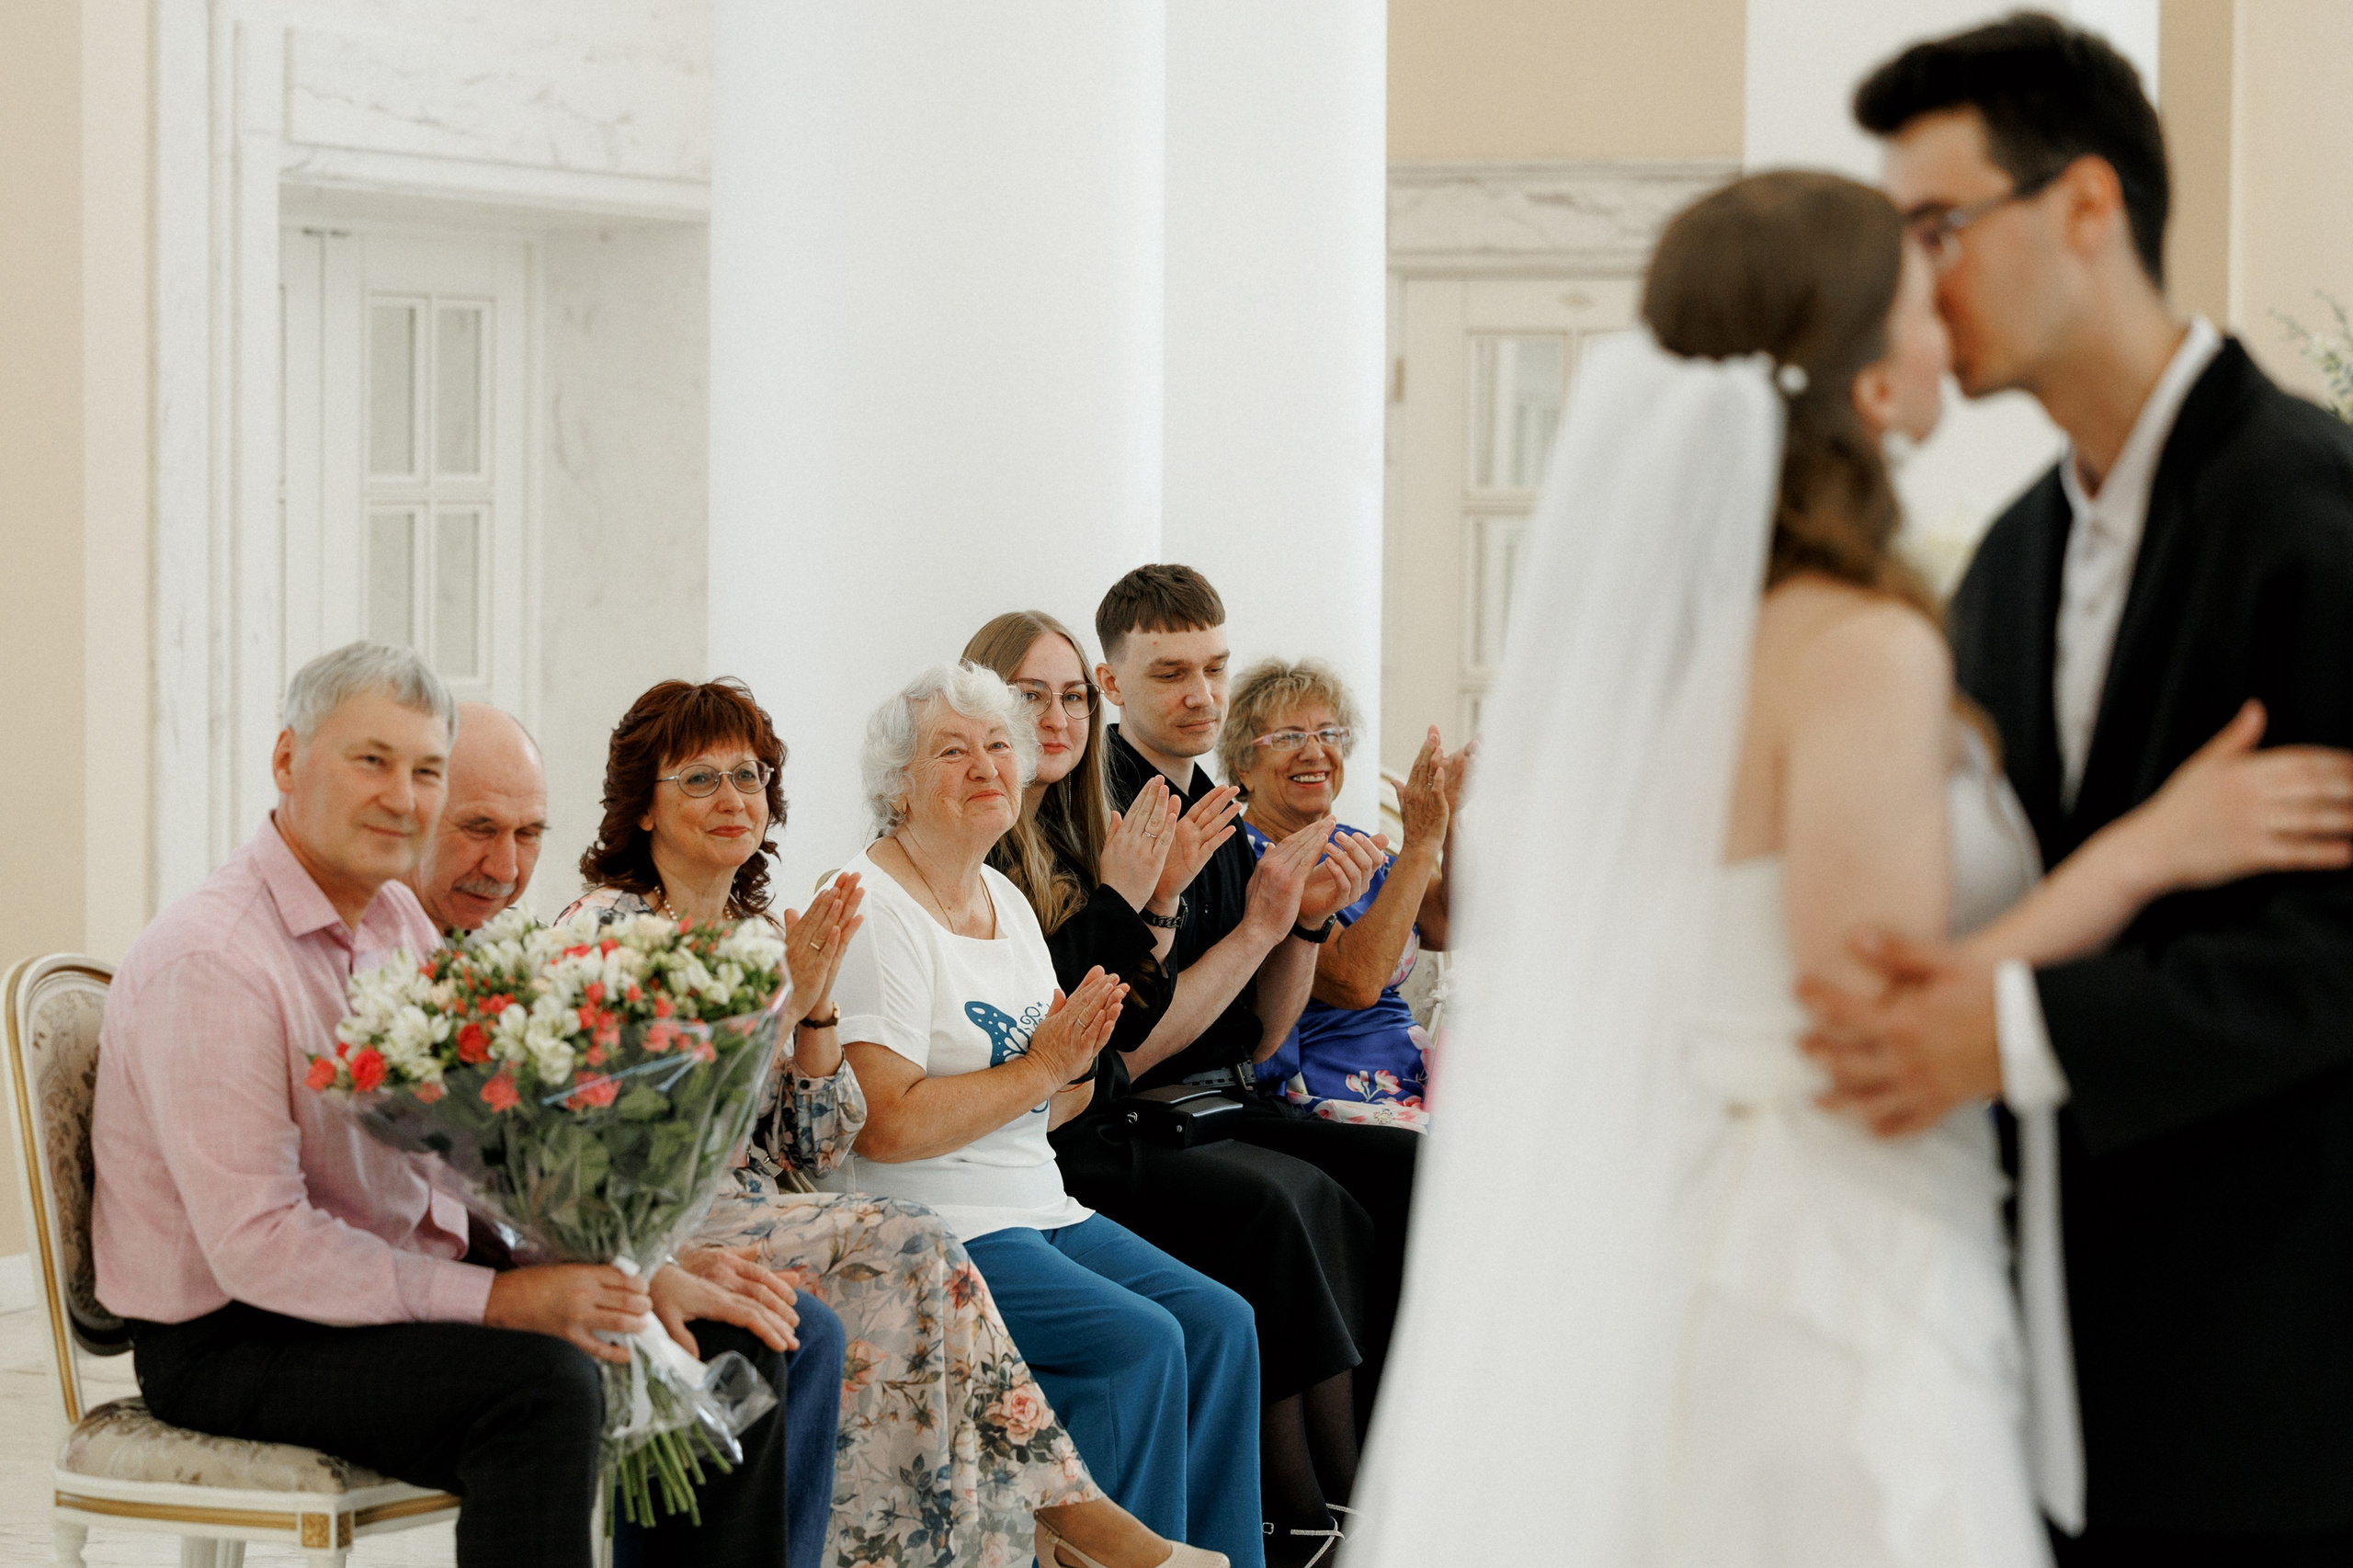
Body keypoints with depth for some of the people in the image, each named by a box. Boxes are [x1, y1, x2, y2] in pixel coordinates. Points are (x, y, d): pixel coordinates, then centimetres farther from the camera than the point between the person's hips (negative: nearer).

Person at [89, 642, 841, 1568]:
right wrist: (496, 1299, -28)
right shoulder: (212, 960, -20)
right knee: (542, 1381, -33)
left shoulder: (399, 926, 11)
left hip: (404, 1296, 9)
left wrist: (642, 1272, 0)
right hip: (233, 1345, -9)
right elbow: (257, 1244, -25)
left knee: (732, 1351, 0)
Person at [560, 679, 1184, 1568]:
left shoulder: (757, 935, 17)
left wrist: (819, 1003, -3)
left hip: (756, 1220, 6)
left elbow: (815, 1154, 11)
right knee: (910, 1247, -25)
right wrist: (777, 1003, -15)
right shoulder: (607, 927, -3)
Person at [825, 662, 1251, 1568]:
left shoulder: (1006, 900, 15)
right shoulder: (871, 909, -12)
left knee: (1218, 1323, -6)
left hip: (1040, 1210, 9)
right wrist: (1040, 1067, -16)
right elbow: (888, 1126, -20)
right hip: (931, 1231, -9)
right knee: (1137, 1341, -23)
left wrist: (1076, 1066, -4)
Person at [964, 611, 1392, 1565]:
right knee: (1261, 1207, -22)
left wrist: (1163, 897, 2)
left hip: (1095, 1122, 8)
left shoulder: (1066, 836, 16)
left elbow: (1129, 1025, 15)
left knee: (1316, 1199, -12)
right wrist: (1117, 898, -16)